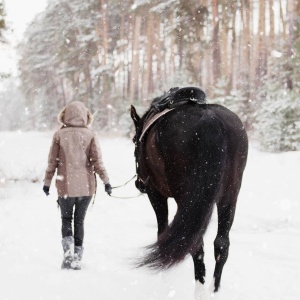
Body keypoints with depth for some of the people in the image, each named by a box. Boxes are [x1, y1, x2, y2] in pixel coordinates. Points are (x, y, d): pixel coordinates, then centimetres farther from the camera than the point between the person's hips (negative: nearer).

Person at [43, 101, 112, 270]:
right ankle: (77, 258, 11)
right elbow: (97, 160, -8)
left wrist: (47, 182, 9)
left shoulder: (60, 135, -4)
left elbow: (52, 162, 0)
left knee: (66, 219, 15)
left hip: (65, 186, -1)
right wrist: (106, 180, -4)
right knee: (79, 221, 13)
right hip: (86, 186, 1)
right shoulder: (90, 135, -3)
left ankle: (68, 249, -8)